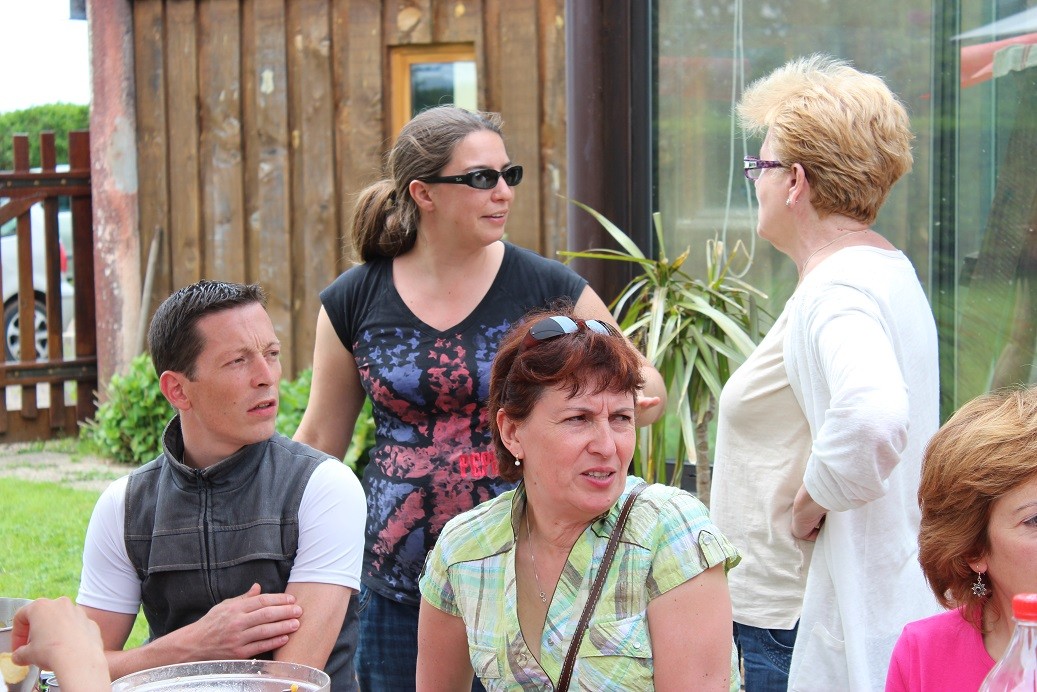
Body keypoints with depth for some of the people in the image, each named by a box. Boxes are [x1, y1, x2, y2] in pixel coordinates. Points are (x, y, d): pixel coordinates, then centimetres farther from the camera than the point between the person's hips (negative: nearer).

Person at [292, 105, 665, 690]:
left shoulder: (548, 288, -2)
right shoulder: (355, 301, 2)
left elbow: (645, 385, 8)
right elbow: (320, 440, 11)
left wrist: (641, 397, -15)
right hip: (397, 588, 1)